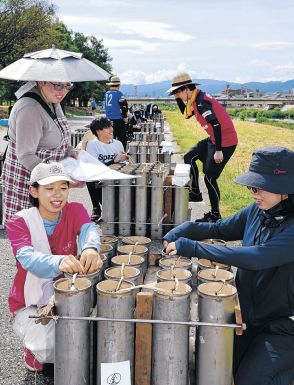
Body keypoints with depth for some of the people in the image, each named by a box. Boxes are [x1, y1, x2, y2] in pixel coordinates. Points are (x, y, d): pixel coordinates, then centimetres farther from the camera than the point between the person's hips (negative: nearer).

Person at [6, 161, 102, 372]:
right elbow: (27, 258, -34)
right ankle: (35, 353, 9)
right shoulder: (18, 222, -14)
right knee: (52, 346, -28)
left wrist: (90, 248, -55)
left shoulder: (75, 210, -5)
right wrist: (59, 262, -57)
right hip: (31, 304, -3)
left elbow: (88, 229, -28)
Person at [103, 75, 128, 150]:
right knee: (122, 138, -2)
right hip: (118, 119, -8)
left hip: (109, 119, 8)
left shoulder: (106, 93, 10)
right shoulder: (118, 93, -13)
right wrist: (125, 117, -4)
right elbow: (123, 106, -13)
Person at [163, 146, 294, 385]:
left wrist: (193, 248, -35)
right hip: (248, 316, 6)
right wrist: (180, 232, -13)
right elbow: (219, 229, 5)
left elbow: (257, 257, -37)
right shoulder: (256, 211, -4)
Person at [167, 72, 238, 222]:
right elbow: (186, 114, 27)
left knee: (209, 177, -5)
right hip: (214, 139, 10)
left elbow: (216, 125, -27)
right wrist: (179, 99, 12)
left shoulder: (201, 101, -21)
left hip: (225, 142, -10)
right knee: (189, 156, 13)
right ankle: (195, 193, 20)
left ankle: (215, 215, 9)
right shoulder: (196, 100, 9)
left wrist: (218, 151, -26)